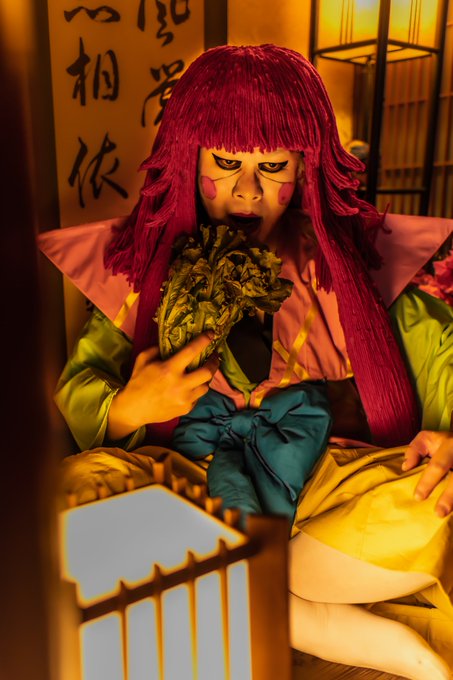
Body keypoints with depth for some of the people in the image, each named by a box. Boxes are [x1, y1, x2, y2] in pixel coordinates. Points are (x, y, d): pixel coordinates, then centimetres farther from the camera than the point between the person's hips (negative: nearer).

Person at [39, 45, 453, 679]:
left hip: (337, 484, -1)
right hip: (197, 492, 2)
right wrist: (126, 410, -18)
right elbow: (75, 386, 4)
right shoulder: (150, 262, 5)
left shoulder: (353, 254, 2)